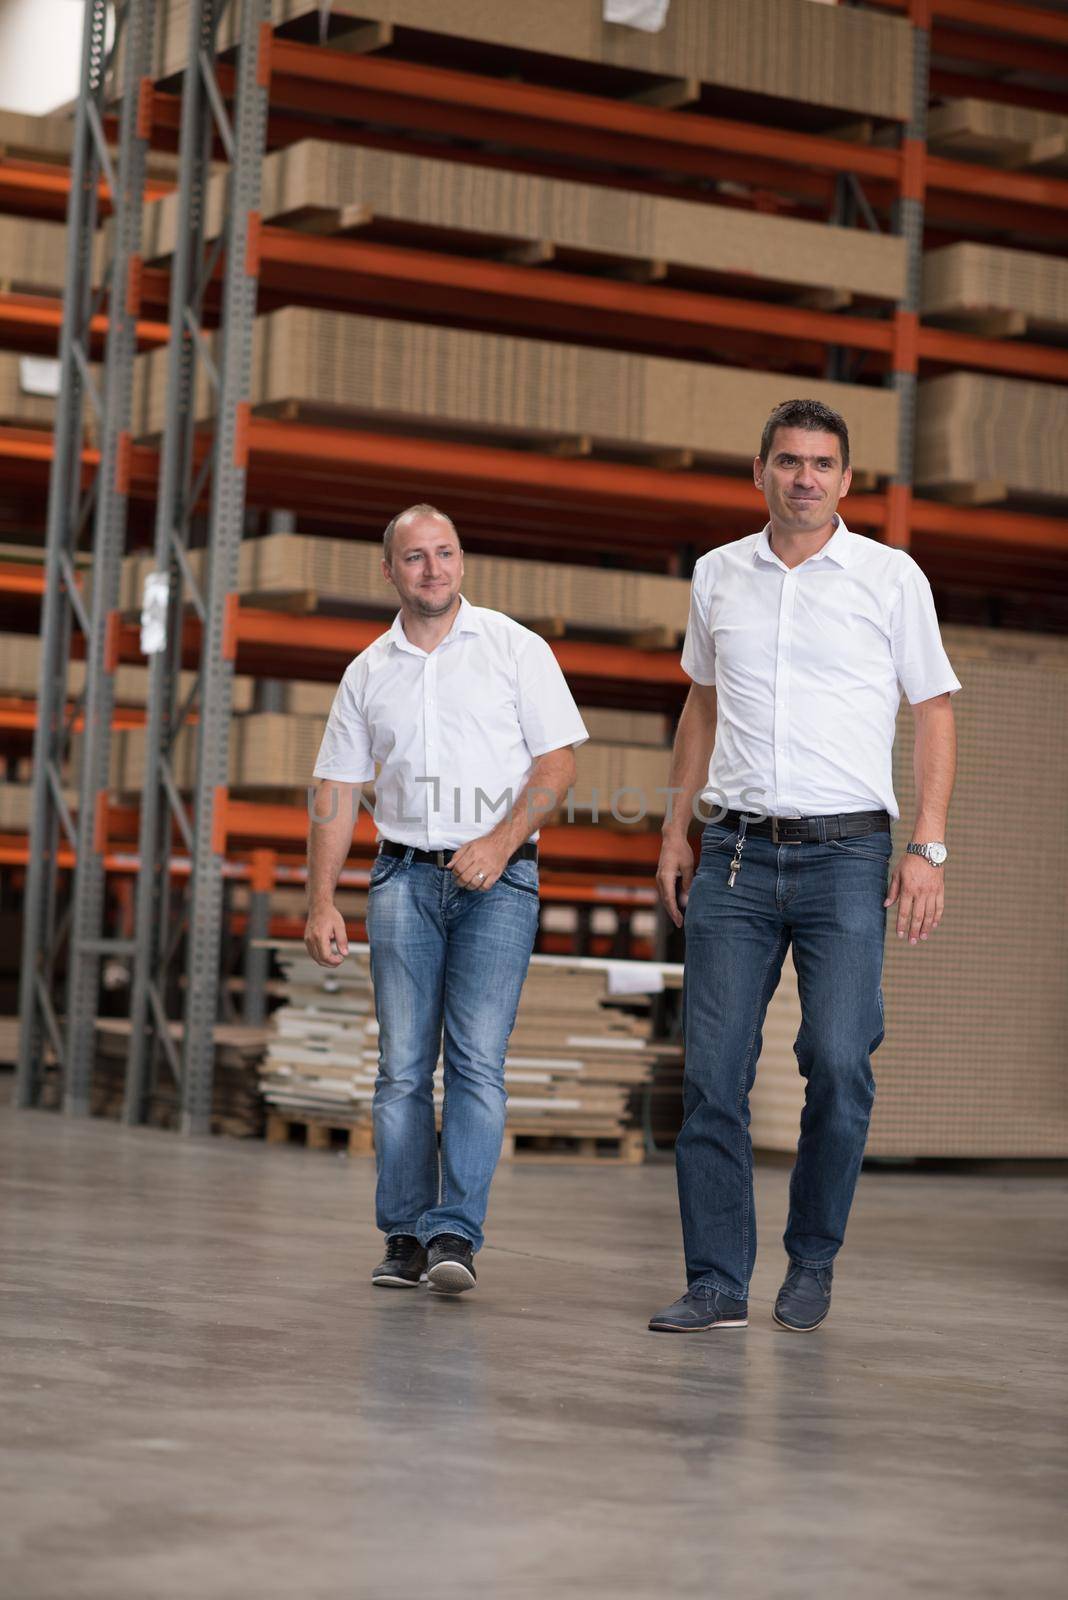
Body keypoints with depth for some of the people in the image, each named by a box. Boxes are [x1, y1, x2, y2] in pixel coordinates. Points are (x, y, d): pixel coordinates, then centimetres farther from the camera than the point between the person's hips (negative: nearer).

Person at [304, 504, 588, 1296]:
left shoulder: (514, 647, 3)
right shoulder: (368, 673, 12)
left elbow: (559, 761, -1)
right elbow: (337, 793, 12)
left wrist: (502, 841, -15)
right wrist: (321, 903, 3)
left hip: (499, 878, -3)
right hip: (404, 876, 3)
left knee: (477, 1059, -12)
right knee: (402, 1065, 1)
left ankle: (456, 1233, -12)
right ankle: (406, 1236, 8)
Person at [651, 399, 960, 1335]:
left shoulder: (891, 578, 3)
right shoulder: (719, 576, 12)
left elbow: (935, 713, 5)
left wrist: (929, 847, -4)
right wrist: (675, 829, 17)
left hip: (846, 854, -3)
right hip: (737, 853, 3)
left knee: (838, 1062, -11)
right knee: (712, 1072, -3)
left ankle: (813, 1266, 8)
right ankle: (718, 1283, 3)